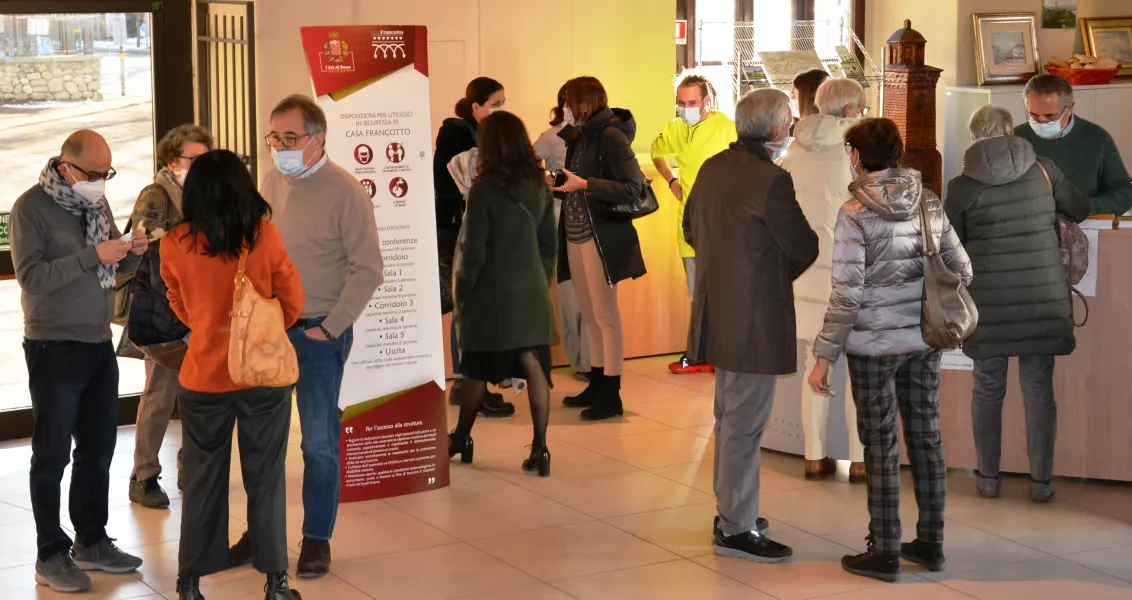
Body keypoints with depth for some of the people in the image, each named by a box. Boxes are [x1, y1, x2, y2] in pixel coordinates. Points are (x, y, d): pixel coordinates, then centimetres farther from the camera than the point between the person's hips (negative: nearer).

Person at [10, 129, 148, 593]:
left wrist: (132, 252, -9)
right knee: (53, 454, 1)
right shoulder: (32, 208, -13)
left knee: (99, 448, 14)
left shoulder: (95, 202, 7)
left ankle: (91, 541, 26)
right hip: (54, 347, -7)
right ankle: (51, 555, 9)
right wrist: (93, 255, -26)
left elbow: (114, 269, 13)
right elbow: (31, 276, -21)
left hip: (99, 343, 7)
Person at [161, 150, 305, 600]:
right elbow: (292, 302, -1)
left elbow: (182, 309, 8)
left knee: (203, 480, 12)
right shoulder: (264, 234, -11)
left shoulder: (175, 245, -8)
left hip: (204, 376, 1)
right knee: (266, 478, 9)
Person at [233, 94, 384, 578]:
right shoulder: (271, 183, 5)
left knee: (319, 441, 3)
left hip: (318, 333, -5)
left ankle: (317, 539, 15)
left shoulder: (345, 192, -13)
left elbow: (368, 270, -13)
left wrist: (330, 327, -13)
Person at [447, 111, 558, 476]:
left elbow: (474, 250, -12)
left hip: (493, 293, -4)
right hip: (532, 292, 4)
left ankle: (461, 440, 27)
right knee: (534, 367, 2)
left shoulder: (485, 189, -14)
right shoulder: (539, 185, 1)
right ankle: (539, 448, -1)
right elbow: (550, 243, 7)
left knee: (476, 371, 11)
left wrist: (461, 293, -1)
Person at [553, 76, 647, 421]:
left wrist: (584, 184, -20)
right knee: (589, 315, 13)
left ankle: (611, 396, 2)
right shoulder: (579, 136, 12)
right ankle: (596, 386, 22)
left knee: (605, 315, -3)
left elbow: (632, 189, -18)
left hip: (601, 237, -8)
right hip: (575, 235, 8)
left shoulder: (610, 135, -12)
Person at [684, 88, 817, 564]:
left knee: (730, 416, 19)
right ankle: (737, 530, 5)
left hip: (717, 307, 9)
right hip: (754, 317, -9)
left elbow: (691, 228, 18)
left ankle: (730, 511, 30)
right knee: (745, 423, -2)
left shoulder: (713, 167, 6)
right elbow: (804, 248, -13)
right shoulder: (771, 180, -20)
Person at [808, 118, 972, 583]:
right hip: (925, 340, 5)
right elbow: (961, 270, 6)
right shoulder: (929, 202, 3)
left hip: (875, 343, -5)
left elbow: (847, 293, -16)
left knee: (881, 445, 3)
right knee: (926, 437, 13)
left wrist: (824, 357, -11)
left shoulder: (855, 213, -13)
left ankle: (885, 553, 10)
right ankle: (930, 543, 22)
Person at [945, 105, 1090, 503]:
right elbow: (1080, 212, 13)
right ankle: (1041, 482, 11)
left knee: (988, 389, 12)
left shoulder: (962, 186, -5)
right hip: (1042, 299, 1)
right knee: (1039, 389, 7)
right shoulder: (1043, 171, -2)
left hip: (988, 302, -1)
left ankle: (988, 478, 18)